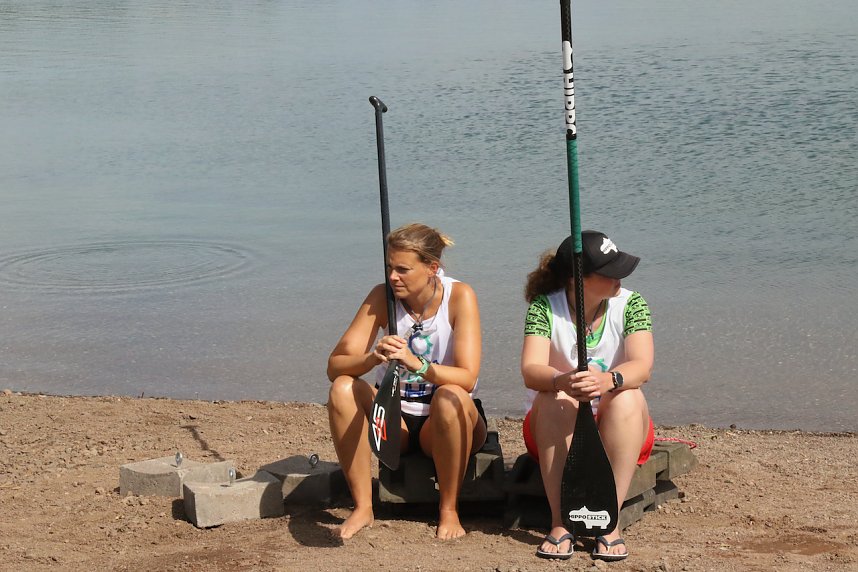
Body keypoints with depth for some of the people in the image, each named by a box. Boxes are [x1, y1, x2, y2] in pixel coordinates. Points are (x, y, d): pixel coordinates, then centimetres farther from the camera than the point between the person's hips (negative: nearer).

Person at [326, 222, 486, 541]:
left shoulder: (459, 296, -15)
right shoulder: (382, 297, -7)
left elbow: (467, 378, -24)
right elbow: (335, 366, -14)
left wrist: (415, 363, -41)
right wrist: (373, 358, -36)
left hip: (448, 423, -3)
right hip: (395, 420, 3)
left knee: (451, 396, -36)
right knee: (343, 388, -24)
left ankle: (449, 510, -18)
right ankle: (362, 507, -17)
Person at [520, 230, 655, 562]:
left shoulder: (630, 304, -8)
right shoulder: (544, 307, -11)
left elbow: (642, 366, -23)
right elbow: (531, 370, -25)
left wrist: (608, 380, -46)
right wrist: (562, 381, -49)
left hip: (618, 433, 1)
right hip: (553, 433, -1)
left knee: (627, 398, -30)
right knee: (556, 399, -32)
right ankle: (560, 523, -31)